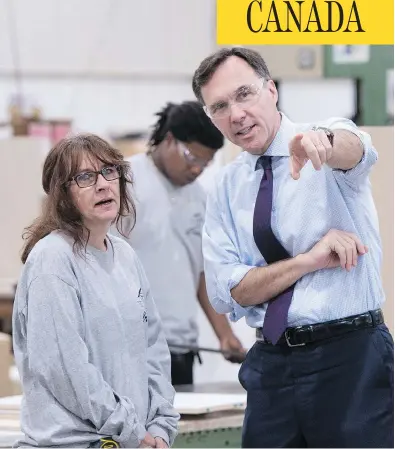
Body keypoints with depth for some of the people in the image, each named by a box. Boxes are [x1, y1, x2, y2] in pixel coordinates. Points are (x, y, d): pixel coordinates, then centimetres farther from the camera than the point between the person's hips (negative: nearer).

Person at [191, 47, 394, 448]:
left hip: (350, 355, -4)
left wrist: (323, 142, -54)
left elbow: (354, 149, -30)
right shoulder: (226, 188, 8)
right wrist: (310, 260, -14)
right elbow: (229, 291, -1)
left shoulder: (330, 147, -3)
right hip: (271, 364, 4)